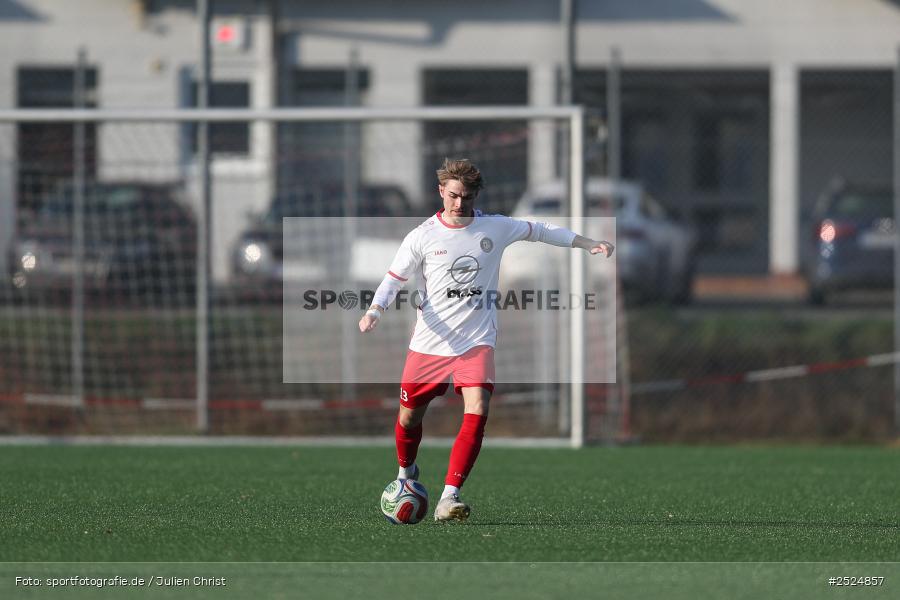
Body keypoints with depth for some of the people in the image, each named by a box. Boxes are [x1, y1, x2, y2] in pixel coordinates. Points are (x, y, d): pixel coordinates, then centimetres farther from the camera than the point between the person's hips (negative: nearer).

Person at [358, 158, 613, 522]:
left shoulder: (495, 228, 1)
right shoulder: (422, 237, -3)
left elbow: (540, 231, 14)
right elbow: (394, 279, 1)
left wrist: (589, 245, 13)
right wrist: (375, 311, -17)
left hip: (477, 342, 0)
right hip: (429, 342, 0)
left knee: (477, 413, -21)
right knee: (409, 417, 8)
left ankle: (448, 499, -22)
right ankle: (406, 473, 41)